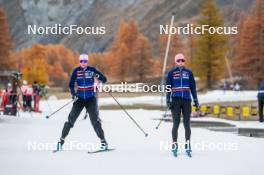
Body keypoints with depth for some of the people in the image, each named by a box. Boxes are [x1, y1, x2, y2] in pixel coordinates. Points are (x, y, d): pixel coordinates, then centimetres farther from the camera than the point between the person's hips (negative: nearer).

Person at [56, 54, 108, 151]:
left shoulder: (92, 70, -5)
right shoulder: (76, 71, -2)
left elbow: (104, 80, -5)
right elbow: (71, 84, 0)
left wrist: (98, 76, -26)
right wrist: (73, 94, -19)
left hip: (91, 98, -1)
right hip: (80, 98, 1)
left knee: (95, 120, -10)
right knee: (71, 119, -3)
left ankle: (103, 141, -5)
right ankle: (62, 140, 6)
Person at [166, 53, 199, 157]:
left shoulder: (189, 73, 10)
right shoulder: (171, 73, 6)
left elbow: (193, 87, 12)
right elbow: (168, 88, 5)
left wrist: (196, 101, 7)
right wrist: (168, 100, -5)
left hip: (187, 100, 1)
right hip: (176, 100, -1)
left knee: (187, 123, 0)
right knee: (176, 123, -5)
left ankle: (188, 144, 7)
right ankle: (174, 145, 2)